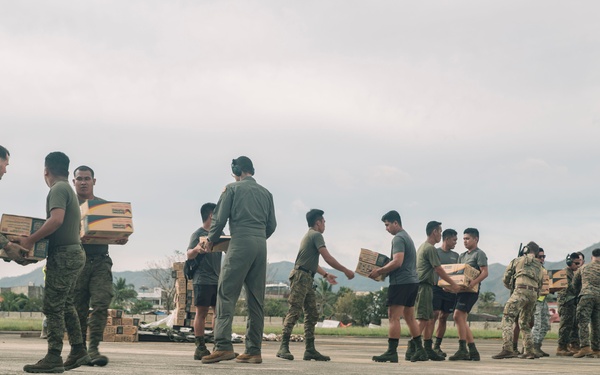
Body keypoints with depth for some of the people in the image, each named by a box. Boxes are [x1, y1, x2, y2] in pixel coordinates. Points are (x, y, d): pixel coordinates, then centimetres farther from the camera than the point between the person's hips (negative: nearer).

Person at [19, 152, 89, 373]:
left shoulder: (58, 189, -12)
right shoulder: (69, 189, 19)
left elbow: (56, 219, -27)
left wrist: (30, 240, -24)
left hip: (63, 255, -10)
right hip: (74, 253, 10)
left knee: (52, 307, -8)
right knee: (66, 305, 16)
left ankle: (53, 358, -8)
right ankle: (78, 351, 19)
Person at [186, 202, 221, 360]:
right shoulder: (198, 234, -5)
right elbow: (189, 255, -12)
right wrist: (196, 249, -35)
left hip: (217, 280, 7)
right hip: (203, 280, -7)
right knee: (202, 312, -5)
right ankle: (200, 348, -3)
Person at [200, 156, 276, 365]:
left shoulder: (233, 189, 5)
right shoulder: (266, 193, 19)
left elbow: (220, 218, 1)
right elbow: (272, 225, 16)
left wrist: (210, 241, 16)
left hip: (240, 243, -5)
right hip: (261, 245, 6)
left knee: (226, 294, -8)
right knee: (256, 300, 6)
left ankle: (223, 345, -19)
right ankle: (253, 351, 6)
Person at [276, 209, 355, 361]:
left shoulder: (309, 235, 25)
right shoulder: (316, 235, -6)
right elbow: (328, 258, -13)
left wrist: (325, 274, 30)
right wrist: (345, 271, -7)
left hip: (307, 279, 10)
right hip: (301, 276, -10)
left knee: (312, 314, 7)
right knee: (294, 311, -14)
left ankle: (310, 350, 6)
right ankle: (284, 347, -17)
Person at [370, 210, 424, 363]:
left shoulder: (398, 239, -10)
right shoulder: (407, 237, 21)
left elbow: (397, 262, -21)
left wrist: (379, 271, -15)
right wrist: (382, 270, 17)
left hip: (401, 282, -10)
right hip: (413, 281, 10)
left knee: (394, 317, -8)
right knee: (410, 317, 14)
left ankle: (392, 352, -10)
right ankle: (419, 350, 15)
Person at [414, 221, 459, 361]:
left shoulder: (423, 247, 21)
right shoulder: (430, 248, -11)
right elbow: (438, 270, -12)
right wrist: (453, 284, -3)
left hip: (422, 286, 10)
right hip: (424, 286, -10)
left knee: (429, 319, 11)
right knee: (423, 319, -12)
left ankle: (428, 350, 13)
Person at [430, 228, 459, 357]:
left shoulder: (455, 255, 18)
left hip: (450, 290, 6)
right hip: (436, 288, -5)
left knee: (443, 318, 7)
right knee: (433, 315, -12)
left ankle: (437, 346, 13)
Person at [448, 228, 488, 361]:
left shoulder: (479, 254, -2)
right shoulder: (462, 256, 22)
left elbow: (485, 272, -12)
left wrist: (473, 282, -27)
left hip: (471, 290, -9)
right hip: (461, 289, 9)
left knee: (458, 315, -18)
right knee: (462, 320, 6)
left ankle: (462, 349, -14)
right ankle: (473, 351, 10)